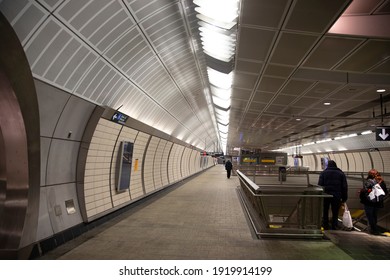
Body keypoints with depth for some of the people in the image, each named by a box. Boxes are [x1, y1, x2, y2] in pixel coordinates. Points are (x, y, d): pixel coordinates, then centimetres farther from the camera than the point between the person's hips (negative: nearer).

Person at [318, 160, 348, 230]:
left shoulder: (323, 173, 3)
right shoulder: (341, 173, 8)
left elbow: (320, 185, -4)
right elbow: (345, 187, 6)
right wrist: (344, 198, 9)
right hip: (337, 196, 1)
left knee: (325, 212, 8)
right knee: (335, 213, 8)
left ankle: (325, 227, 9)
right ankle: (334, 227, 9)